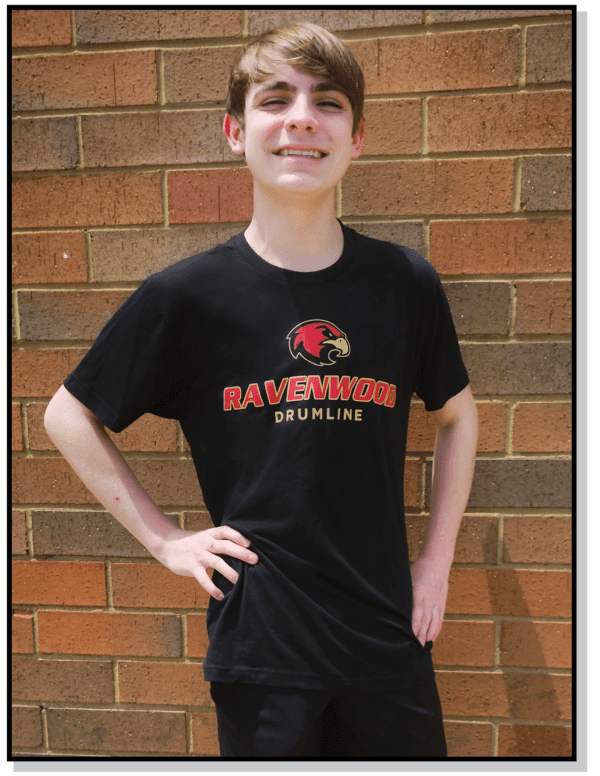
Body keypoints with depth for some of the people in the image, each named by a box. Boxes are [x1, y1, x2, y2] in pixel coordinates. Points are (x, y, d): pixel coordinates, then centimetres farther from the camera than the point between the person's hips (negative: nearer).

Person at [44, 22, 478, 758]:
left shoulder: (405, 282, -3)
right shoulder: (187, 294, -9)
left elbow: (457, 413, 11)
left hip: (389, 634, 3)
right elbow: (68, 415, 2)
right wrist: (164, 538, -3)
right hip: (260, 640, -2)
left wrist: (437, 558, 6)